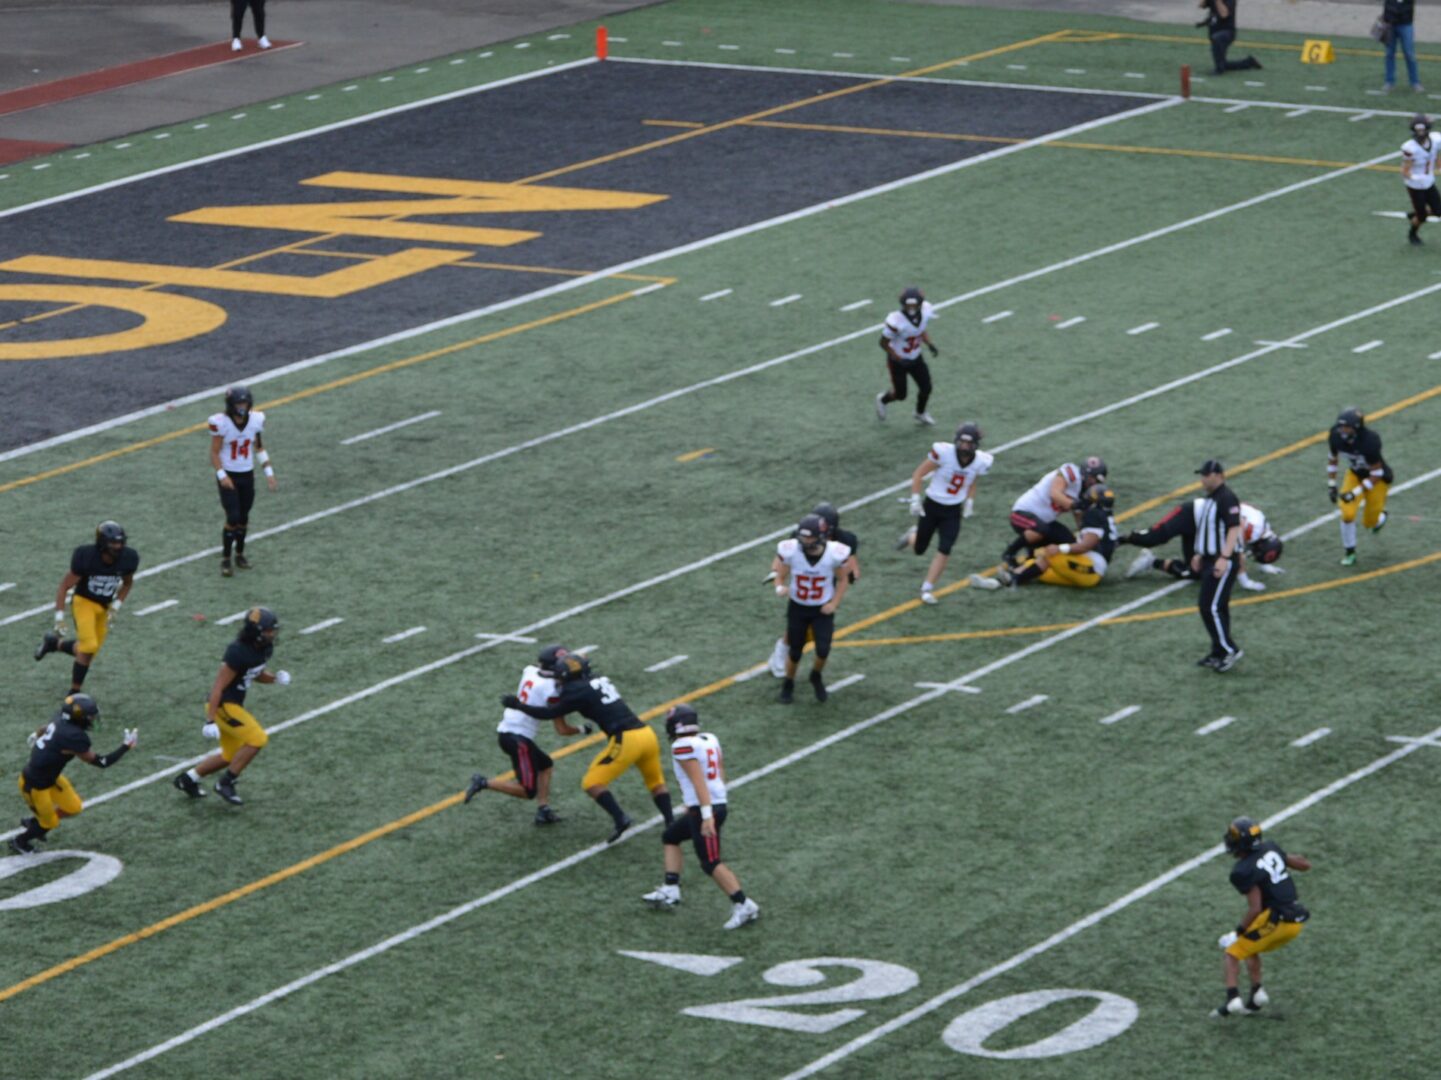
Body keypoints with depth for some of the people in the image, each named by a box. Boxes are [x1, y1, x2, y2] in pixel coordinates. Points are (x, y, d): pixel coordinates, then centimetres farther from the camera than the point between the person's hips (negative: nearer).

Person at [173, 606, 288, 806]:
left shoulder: (264, 648, 0)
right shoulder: (238, 653, -26)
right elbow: (218, 686, -23)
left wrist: (275, 677, -3)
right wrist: (210, 720, -23)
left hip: (234, 705, 10)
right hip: (223, 705, -10)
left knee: (231, 756, 17)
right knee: (257, 739, -18)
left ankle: (188, 778, 33)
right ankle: (226, 783, -5)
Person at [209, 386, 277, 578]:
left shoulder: (255, 420, -5)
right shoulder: (221, 423, -18)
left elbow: (259, 448, 9)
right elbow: (214, 452, -12)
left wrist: (269, 471, 4)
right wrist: (221, 475, -25)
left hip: (247, 475, 4)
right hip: (228, 476, -4)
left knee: (243, 518, 11)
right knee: (233, 518, -10)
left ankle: (240, 554, 31)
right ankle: (225, 559, 4)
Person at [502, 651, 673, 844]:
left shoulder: (579, 691, -4)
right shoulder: (601, 681, 18)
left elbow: (551, 713, 1)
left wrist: (518, 705, 8)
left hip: (626, 740, -8)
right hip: (646, 733, 8)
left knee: (592, 783, 3)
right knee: (656, 783, 26)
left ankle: (620, 820, -9)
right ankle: (671, 823, 16)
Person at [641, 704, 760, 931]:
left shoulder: (683, 747, -14)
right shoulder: (710, 740, 9)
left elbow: (699, 780, -21)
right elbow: (720, 774, 15)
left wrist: (707, 815, -24)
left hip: (703, 810, -10)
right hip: (719, 804, 10)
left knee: (711, 863, -7)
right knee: (670, 837, 23)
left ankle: (743, 906, -10)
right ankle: (670, 890, 21)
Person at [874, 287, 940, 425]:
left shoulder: (925, 312, -17)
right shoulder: (896, 321, -36)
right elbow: (884, 343, -22)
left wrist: (930, 345, -9)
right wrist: (899, 359, -27)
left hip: (916, 358, 5)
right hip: (898, 361, -5)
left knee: (926, 388, 9)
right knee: (900, 395, 9)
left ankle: (920, 414, 39)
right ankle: (883, 399, 44)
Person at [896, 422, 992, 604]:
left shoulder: (980, 462, -11)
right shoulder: (943, 452, -24)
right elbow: (918, 474, -13)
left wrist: (969, 501, 4)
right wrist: (915, 499, -14)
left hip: (952, 512, 2)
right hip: (931, 507, -2)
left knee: (945, 550, -13)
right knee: (919, 549, 10)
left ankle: (927, 588, 2)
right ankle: (912, 536, 48)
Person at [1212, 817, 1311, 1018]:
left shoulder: (1244, 871, -14)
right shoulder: (1271, 849, 7)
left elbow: (1255, 908, -18)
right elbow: (1304, 864, 17)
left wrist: (1237, 932, -10)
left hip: (1275, 921, -8)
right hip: (1296, 921, 8)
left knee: (1233, 952, 4)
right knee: (1250, 949, 27)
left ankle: (1233, 1000, -14)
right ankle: (1257, 994, 15)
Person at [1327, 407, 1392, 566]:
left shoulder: (1369, 441, -38)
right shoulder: (1337, 436, -22)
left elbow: (1376, 474, -27)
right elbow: (1333, 459, 1)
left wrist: (1355, 492, -29)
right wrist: (1331, 484, -1)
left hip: (1378, 479, -4)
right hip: (1355, 475, 4)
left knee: (1370, 522, 6)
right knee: (1347, 514, -14)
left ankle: (1380, 515, 45)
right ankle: (1350, 553, 6)